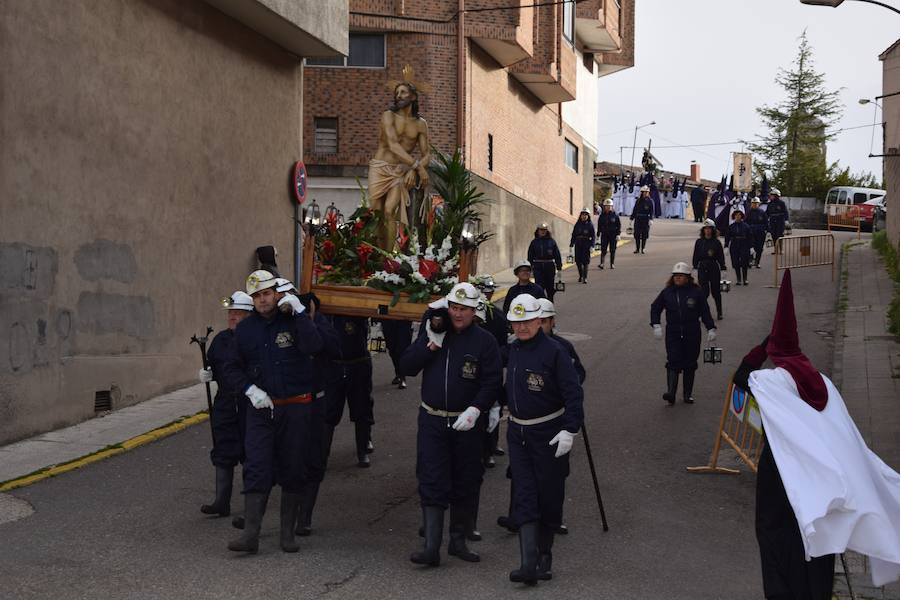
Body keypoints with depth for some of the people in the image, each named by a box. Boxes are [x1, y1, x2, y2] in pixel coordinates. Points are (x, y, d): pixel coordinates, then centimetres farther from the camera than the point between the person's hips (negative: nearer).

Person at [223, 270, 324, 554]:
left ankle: (288, 533, 17)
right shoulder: (245, 328, 6)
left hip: (296, 408, -1)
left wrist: (300, 311, -21)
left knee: (293, 471, 6)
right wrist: (250, 389, -6)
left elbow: (313, 347, -22)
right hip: (261, 408, 1)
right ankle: (250, 534, -9)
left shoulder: (294, 320, -3)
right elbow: (232, 368, 10)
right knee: (256, 470, -7)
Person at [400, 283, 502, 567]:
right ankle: (431, 547, -5)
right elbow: (406, 367, 0)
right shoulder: (431, 332, 5)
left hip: (467, 423, -1)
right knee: (432, 484, -5)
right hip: (432, 420, 1)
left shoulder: (484, 341, -3)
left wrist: (475, 410, -21)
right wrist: (431, 343, -12)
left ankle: (458, 541, 25)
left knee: (465, 485, 9)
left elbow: (492, 382, -7)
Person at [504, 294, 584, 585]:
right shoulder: (513, 349, 6)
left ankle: (545, 556, 24)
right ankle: (529, 564, -9)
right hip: (518, 433, 5)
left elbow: (573, 393, -17)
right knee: (524, 498, -4)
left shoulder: (554, 352, -14)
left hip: (549, 435, -5)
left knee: (549, 497, 6)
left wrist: (570, 430, -23)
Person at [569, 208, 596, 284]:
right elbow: (573, 235, 10)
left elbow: (593, 236, -3)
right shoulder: (577, 224, 7)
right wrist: (571, 244, 5)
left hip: (586, 244, -3)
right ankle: (581, 275, 24)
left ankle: (585, 277, -4)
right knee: (578, 261, 5)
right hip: (578, 244, 3)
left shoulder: (590, 225, -1)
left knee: (586, 261, -5)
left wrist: (592, 245, -13)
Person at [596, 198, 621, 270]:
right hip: (604, 235, 1)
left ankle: (612, 264, 14)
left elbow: (619, 225, 0)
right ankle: (602, 263, -13)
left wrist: (618, 234, -7)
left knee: (612, 250, 5)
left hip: (613, 235, -1)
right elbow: (599, 226, 10)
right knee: (603, 250, -8)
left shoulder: (615, 215, -1)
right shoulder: (602, 216, 5)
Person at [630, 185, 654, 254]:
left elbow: (652, 212, -4)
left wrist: (651, 219, -17)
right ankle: (637, 249, 10)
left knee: (644, 235, 1)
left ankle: (643, 249, 9)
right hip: (638, 220, 2)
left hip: (645, 220, -2)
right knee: (637, 235, 1)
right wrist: (631, 218, 11)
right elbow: (634, 210, 13)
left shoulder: (650, 201, 0)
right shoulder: (638, 201, 9)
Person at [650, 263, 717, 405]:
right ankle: (671, 393, -19)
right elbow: (655, 308, 10)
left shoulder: (696, 292, -1)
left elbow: (705, 312, 4)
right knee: (673, 362, -12)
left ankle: (688, 394, 16)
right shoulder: (667, 292, 3)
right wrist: (656, 325, 0)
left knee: (690, 364, 6)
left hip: (692, 334, 0)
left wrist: (711, 329, 1)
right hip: (673, 333, 0)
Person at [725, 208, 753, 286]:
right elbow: (727, 236, 6)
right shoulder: (731, 227, 4)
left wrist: (750, 246, -5)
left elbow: (750, 237, 1)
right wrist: (727, 246, -1)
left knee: (744, 264, -4)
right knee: (736, 264, 3)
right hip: (734, 247, 2)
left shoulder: (746, 226, 1)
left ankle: (745, 279, 5)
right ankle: (739, 280, 11)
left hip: (744, 247, -2)